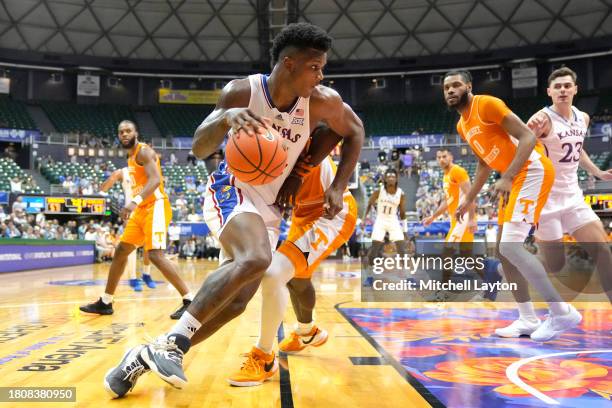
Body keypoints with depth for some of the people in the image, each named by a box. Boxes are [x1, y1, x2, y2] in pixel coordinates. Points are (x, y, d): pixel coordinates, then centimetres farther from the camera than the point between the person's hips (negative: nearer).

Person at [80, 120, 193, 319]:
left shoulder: (144, 151, -10)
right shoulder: (131, 157, 19)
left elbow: (155, 180, -26)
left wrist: (134, 202, -38)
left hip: (155, 207, -10)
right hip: (141, 209, 10)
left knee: (156, 255, -20)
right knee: (120, 251, 12)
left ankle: (189, 300, -16)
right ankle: (105, 302, 23)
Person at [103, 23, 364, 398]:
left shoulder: (322, 102, -10)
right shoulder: (242, 91, -15)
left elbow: (355, 132, 8)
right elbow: (199, 149, -16)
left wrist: (339, 187, -2)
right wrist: (226, 117, -38)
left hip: (270, 205, 5)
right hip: (232, 189, -5)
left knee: (238, 300, -3)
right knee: (254, 259, -35)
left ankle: (152, 354, 11)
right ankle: (174, 340, -23)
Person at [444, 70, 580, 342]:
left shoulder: (486, 104, -12)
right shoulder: (462, 126, 15)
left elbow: (528, 136, -19)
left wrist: (506, 178, -29)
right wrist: (469, 199, 24)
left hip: (533, 171, -10)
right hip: (514, 178, 10)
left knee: (510, 246, -19)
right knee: (503, 249, 9)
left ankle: (562, 312, -11)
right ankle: (528, 319, 15)